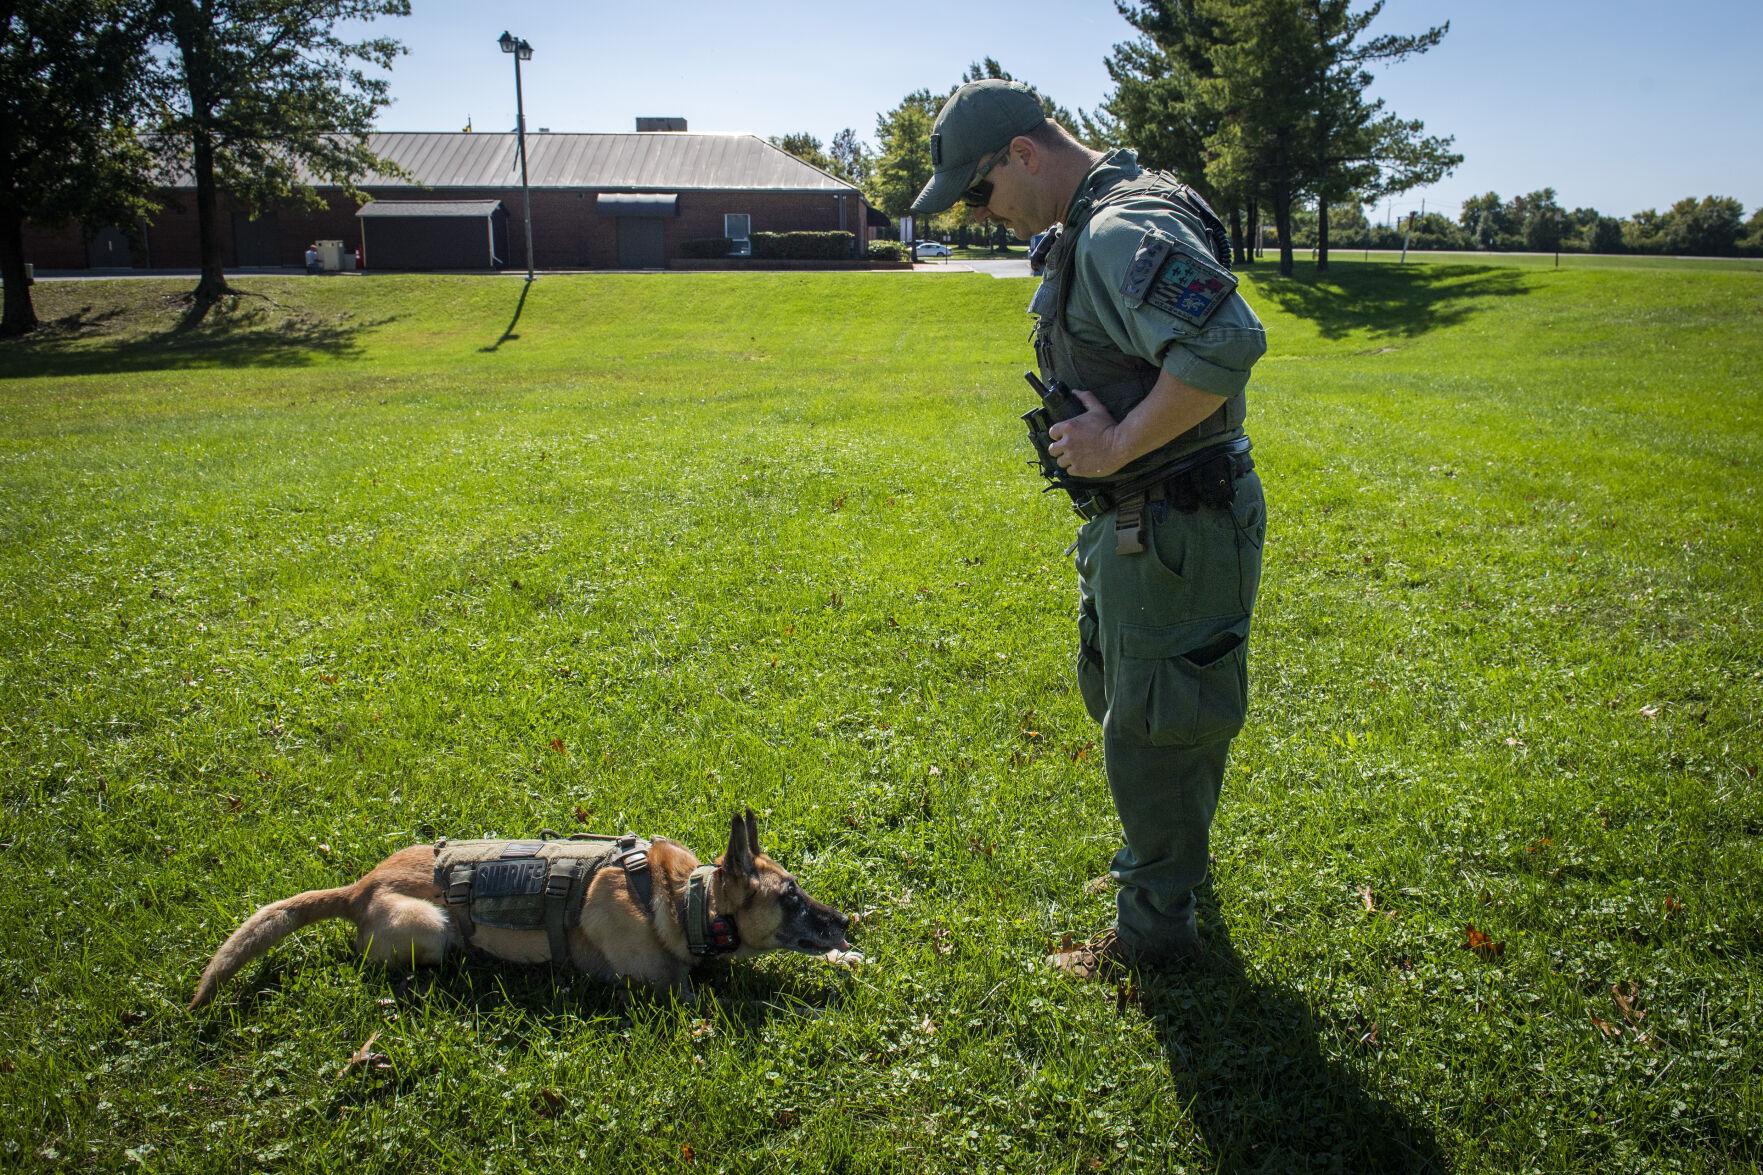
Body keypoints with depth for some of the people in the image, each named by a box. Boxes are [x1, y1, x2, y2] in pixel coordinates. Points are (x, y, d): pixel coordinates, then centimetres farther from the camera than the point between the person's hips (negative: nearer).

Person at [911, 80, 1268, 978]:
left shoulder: (1124, 232, -23)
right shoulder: (1088, 228, 11)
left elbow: (1228, 343, -36)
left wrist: (1117, 444, -28)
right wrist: (1099, 435, 6)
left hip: (1171, 530, -11)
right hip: (1128, 522, 11)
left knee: (1150, 728, 3)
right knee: (1119, 699, 25)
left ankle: (1153, 931, 21)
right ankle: (1165, 856, 46)